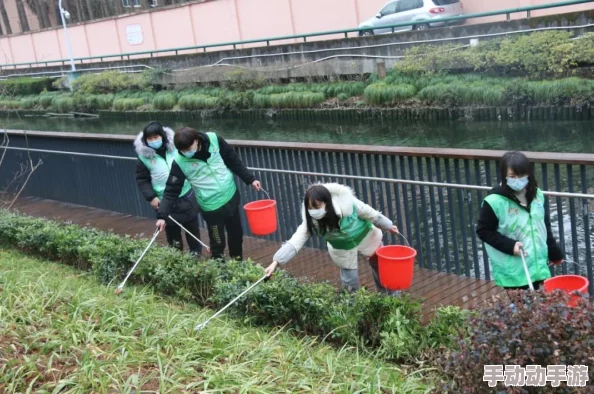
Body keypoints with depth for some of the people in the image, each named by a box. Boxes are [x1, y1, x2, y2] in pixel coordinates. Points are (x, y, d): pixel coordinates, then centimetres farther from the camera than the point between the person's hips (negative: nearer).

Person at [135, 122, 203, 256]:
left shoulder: (176, 147, -7)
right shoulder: (144, 156, -9)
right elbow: (142, 179, -2)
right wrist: (151, 197, -11)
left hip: (186, 196, 1)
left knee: (192, 228, 14)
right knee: (172, 232, 9)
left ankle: (196, 255, 31)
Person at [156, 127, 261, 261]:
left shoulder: (214, 140, -15)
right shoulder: (180, 162, -21)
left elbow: (234, 161, -1)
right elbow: (171, 191, -17)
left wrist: (250, 179, 2)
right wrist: (162, 215, -25)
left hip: (231, 197, 4)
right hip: (211, 207, -3)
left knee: (236, 235, 20)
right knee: (217, 243, 4)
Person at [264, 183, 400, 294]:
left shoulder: (347, 202, -36)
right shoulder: (311, 220, -31)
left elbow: (369, 213, -20)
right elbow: (297, 240, -36)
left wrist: (387, 225, -6)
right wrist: (276, 262, -46)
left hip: (366, 236, 0)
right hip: (343, 249, 0)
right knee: (350, 281, 3)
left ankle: (392, 297, 42)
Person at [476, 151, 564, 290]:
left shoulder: (537, 196, 1)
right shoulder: (495, 201, -17)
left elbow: (545, 227, 13)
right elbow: (483, 231, -10)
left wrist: (555, 253, 19)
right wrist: (509, 245, -19)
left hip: (536, 265, 5)